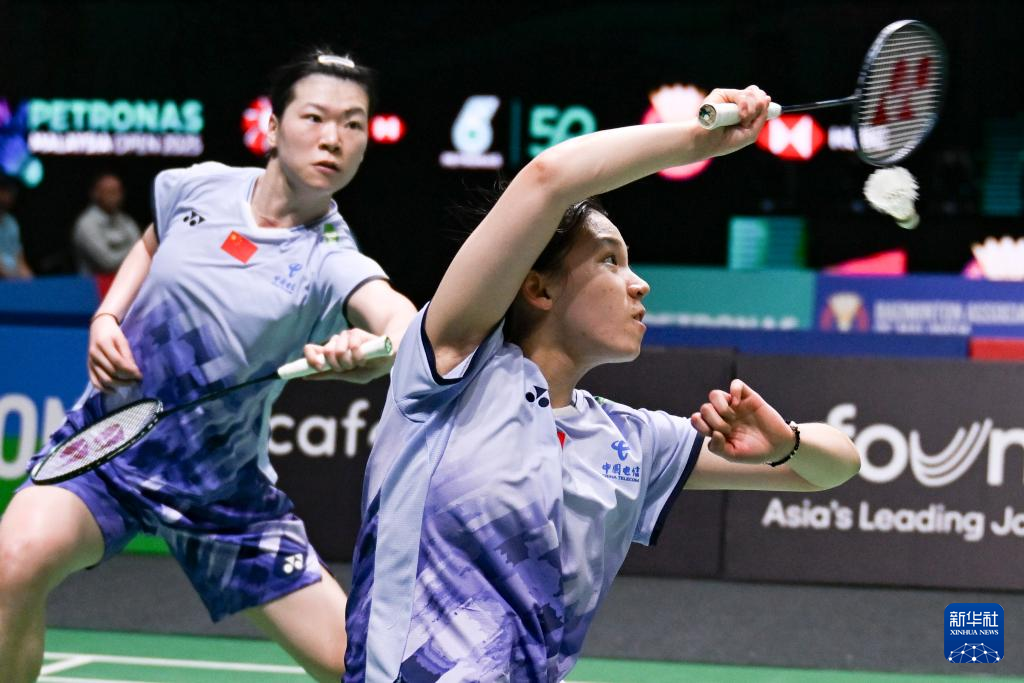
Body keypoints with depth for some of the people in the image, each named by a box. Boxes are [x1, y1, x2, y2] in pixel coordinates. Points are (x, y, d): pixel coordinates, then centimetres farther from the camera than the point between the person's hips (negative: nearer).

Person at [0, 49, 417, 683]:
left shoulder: (330, 261, -18)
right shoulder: (195, 187, -6)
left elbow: (400, 318, -42)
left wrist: (369, 353, -65)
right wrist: (107, 316, 0)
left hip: (226, 490, -1)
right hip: (108, 439, 1)